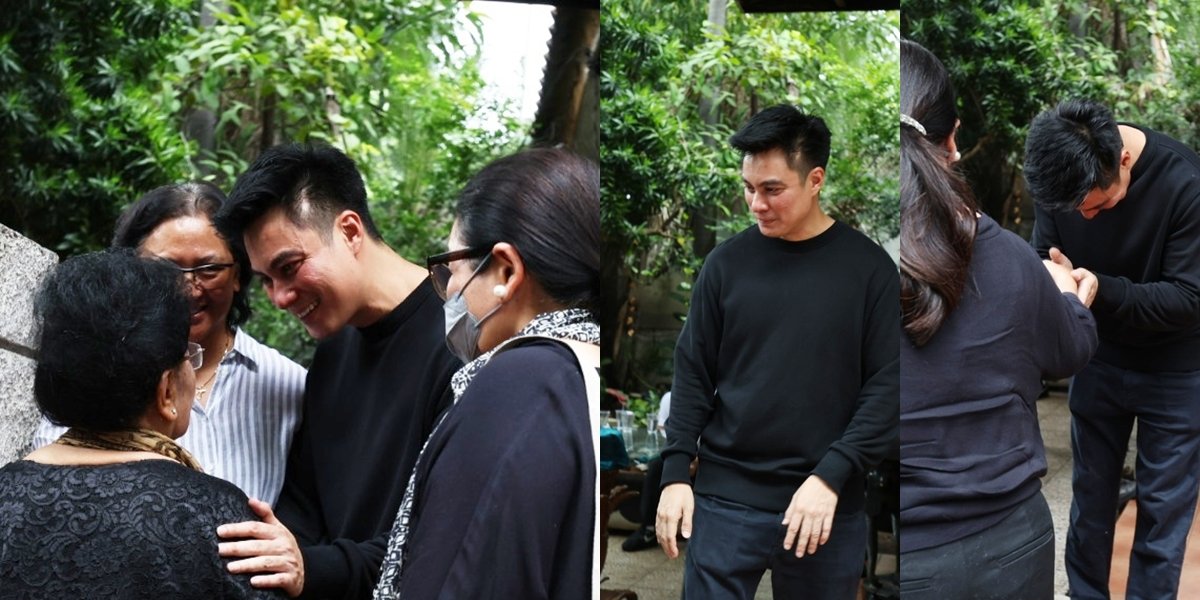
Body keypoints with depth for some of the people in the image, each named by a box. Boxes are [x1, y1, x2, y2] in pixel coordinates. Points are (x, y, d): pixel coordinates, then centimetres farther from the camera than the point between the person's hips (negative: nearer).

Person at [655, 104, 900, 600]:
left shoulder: (868, 266, -2)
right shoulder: (727, 262, 3)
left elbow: (887, 386, -5)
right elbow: (694, 374, 6)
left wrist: (832, 476, -14)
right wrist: (675, 472, -2)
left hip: (827, 505, -1)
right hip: (725, 498, 1)